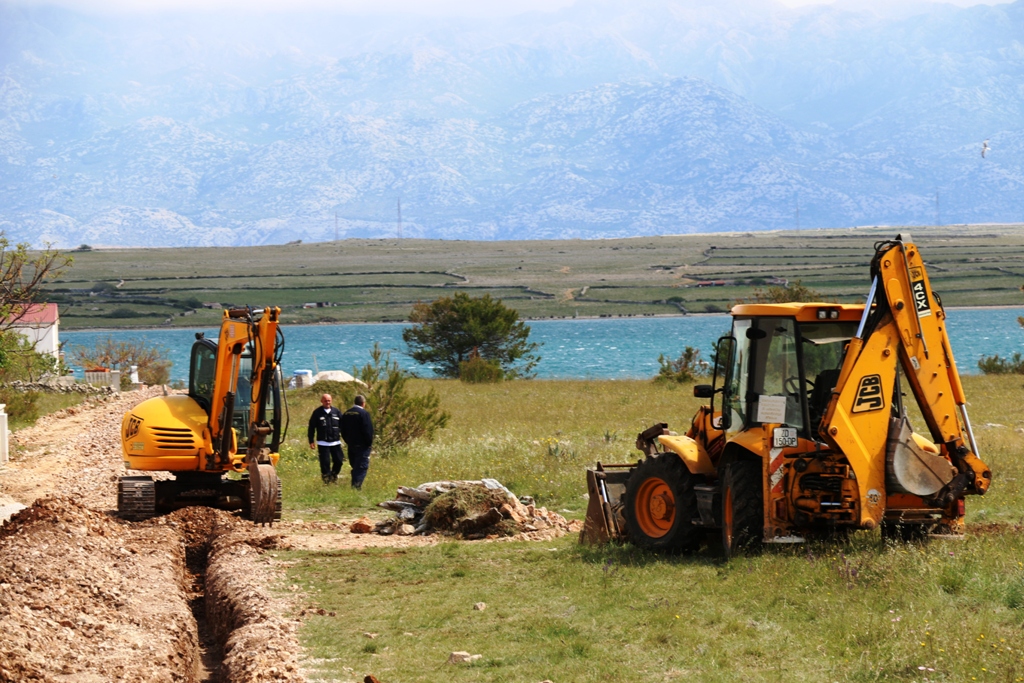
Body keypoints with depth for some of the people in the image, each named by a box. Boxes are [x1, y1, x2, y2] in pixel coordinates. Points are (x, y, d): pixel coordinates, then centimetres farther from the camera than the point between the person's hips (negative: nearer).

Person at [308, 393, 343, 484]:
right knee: (325, 463, -4)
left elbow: (342, 425, 10)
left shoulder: (337, 412, 8)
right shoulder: (317, 413, 1)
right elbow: (311, 427, 3)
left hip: (335, 442, 2)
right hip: (323, 443, -2)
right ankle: (327, 479, 7)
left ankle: (334, 476, 25)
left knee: (338, 461, 2)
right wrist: (311, 441, 0)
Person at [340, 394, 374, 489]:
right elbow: (368, 431, -16)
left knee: (355, 467, 16)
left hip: (351, 445, 7)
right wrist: (369, 443, -5)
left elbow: (343, 431, 13)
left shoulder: (346, 414, 8)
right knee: (362, 467, -5)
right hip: (362, 445, -7)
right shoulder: (363, 413, -14)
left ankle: (354, 486, 18)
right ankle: (357, 486, -14)